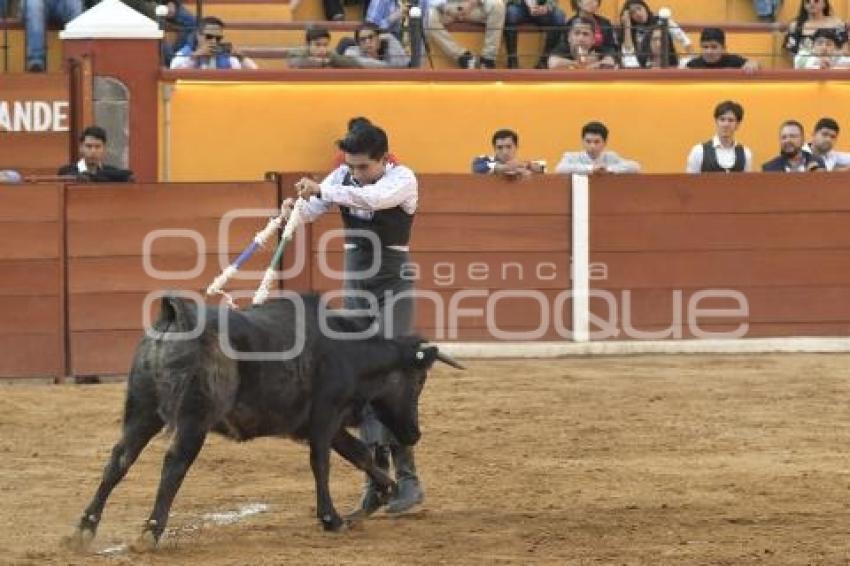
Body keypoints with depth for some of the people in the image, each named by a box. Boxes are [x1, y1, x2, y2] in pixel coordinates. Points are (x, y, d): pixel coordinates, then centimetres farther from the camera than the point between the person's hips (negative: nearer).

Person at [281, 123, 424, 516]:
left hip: (394, 282, -5)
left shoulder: (402, 179, -15)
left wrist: (321, 190, -44)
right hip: (356, 282, 5)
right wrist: (294, 209, -34)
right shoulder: (342, 176, 0)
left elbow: (373, 196, -36)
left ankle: (407, 478, -13)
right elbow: (312, 209, -10)